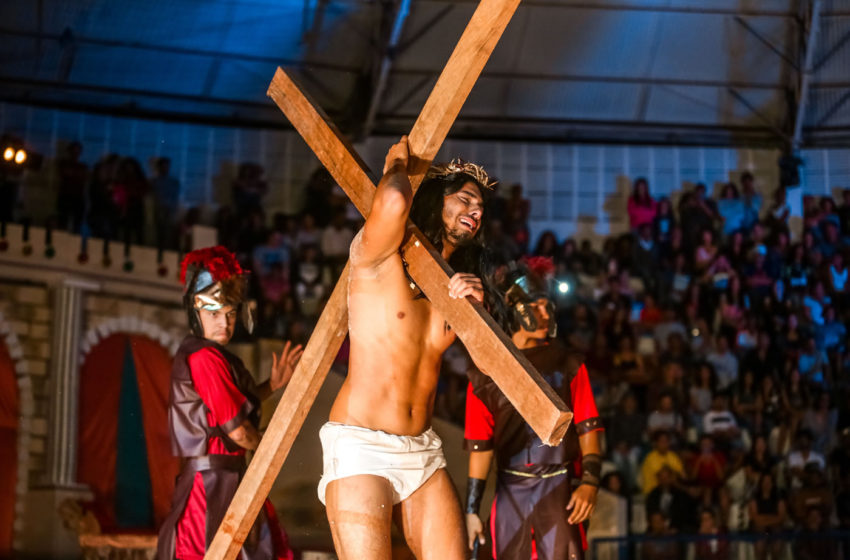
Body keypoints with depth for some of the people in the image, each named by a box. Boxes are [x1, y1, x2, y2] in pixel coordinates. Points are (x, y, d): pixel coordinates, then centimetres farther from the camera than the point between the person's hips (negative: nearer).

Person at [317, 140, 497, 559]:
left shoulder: (456, 279, 17)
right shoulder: (378, 255, -4)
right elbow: (393, 201, -26)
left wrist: (477, 305, -9)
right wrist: (397, 166, -4)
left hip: (423, 451, 7)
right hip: (362, 446, -7)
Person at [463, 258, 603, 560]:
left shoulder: (566, 364, 6)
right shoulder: (486, 374, 5)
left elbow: (588, 427, 4)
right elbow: (480, 446, 7)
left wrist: (589, 481, -9)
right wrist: (472, 508, 4)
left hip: (558, 489, -1)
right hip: (510, 492, 1)